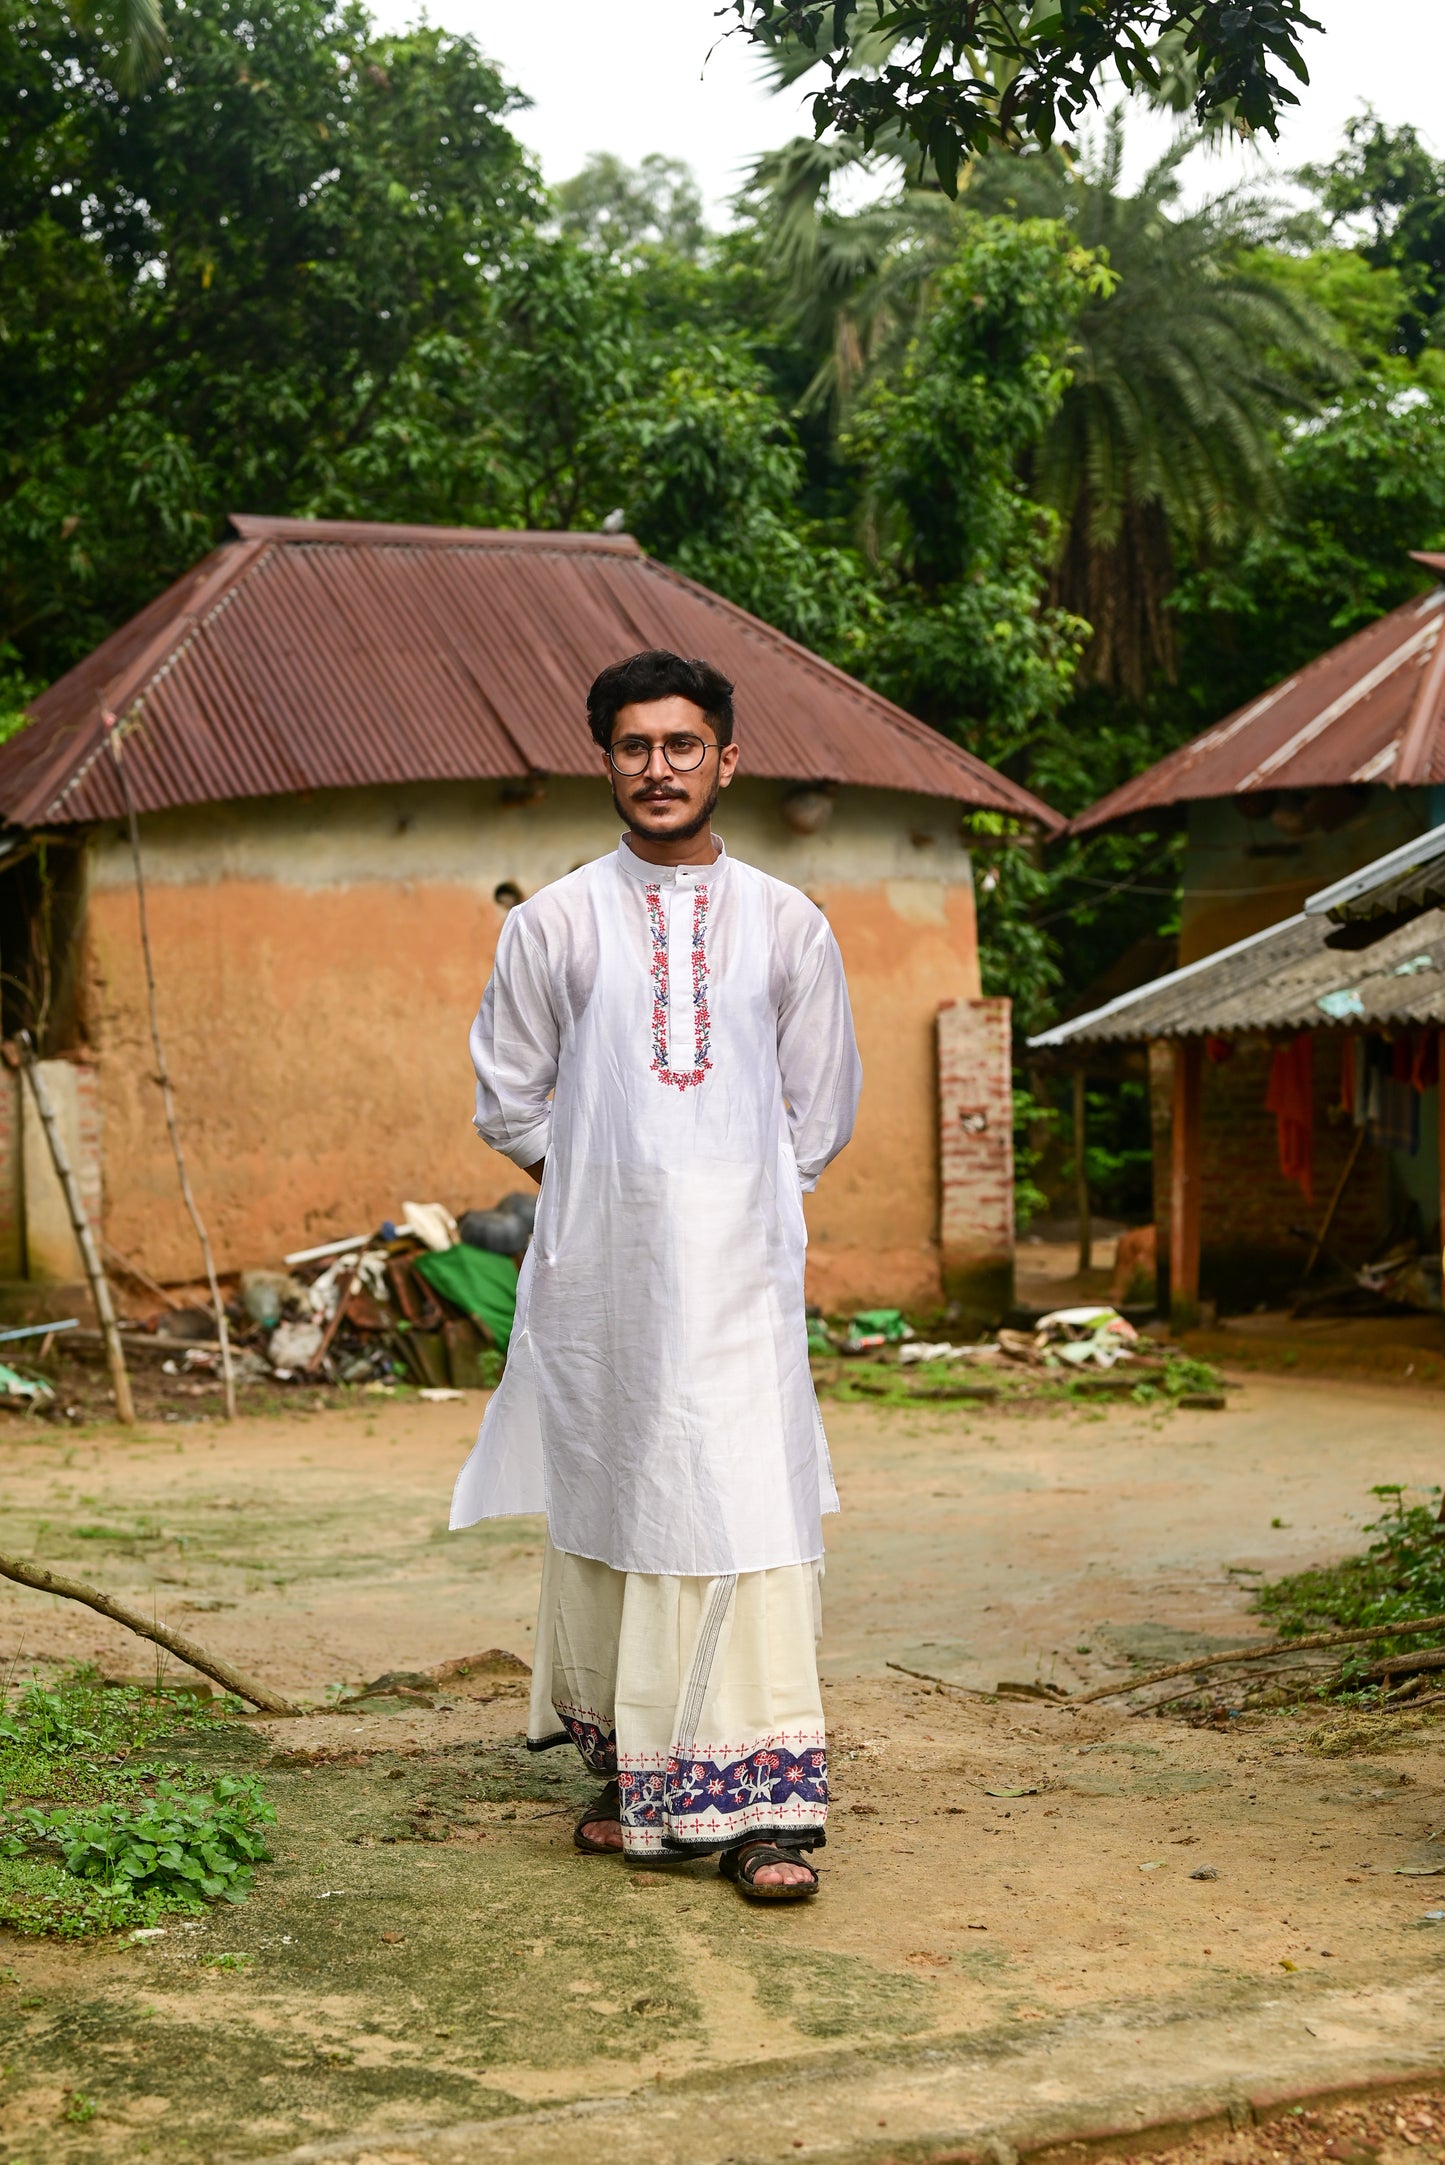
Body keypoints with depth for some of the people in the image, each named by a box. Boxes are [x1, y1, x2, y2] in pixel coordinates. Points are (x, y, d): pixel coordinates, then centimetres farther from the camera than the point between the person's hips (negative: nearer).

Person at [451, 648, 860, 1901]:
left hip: (738, 1265, -1)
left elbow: (819, 1114, 14)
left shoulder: (787, 925, 7)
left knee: (751, 1506, -9)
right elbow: (509, 1101, 12)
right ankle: (632, 1772, 21)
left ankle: (762, 1804, -7)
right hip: (599, 1268, 1)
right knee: (605, 1505, 6)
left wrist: (736, 1192, 9)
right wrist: (603, 1182, 8)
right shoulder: (554, 925, 5)